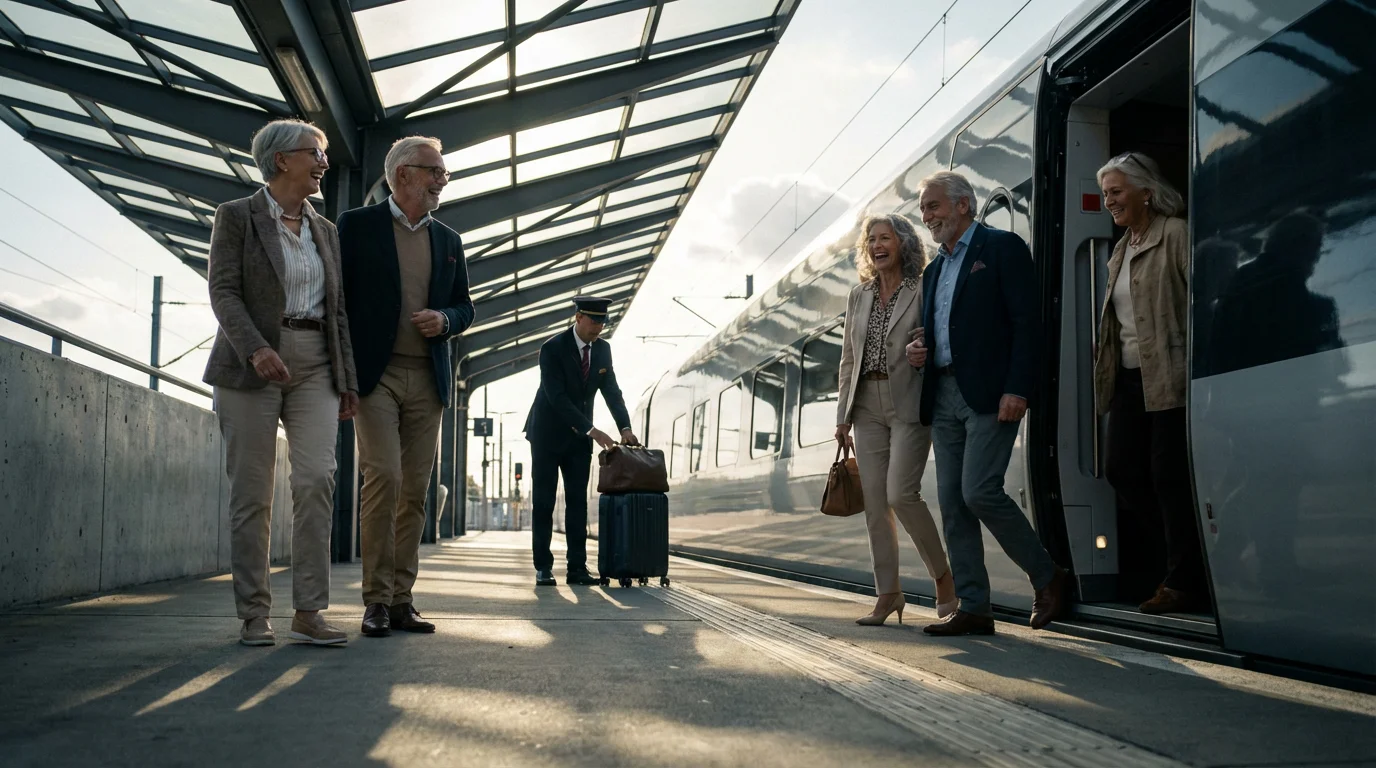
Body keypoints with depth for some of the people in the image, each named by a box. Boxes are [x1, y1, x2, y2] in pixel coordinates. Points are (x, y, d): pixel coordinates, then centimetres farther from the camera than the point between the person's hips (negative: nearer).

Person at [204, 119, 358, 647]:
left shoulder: (325, 232, 18)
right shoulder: (236, 217, 3)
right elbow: (223, 291, -8)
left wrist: (347, 380, 10)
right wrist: (255, 347, -24)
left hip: (314, 367, 4)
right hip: (251, 365, -4)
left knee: (316, 479, -11)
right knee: (252, 492, -3)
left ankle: (308, 612, -10)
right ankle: (254, 614, 4)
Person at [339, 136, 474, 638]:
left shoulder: (448, 240, 17)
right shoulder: (357, 225, 3)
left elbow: (465, 307, 21)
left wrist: (446, 320, -3)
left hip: (428, 379, 5)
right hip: (375, 372, -4)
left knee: (415, 489, 3)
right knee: (383, 477, -15)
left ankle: (401, 600, 8)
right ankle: (376, 600, -7)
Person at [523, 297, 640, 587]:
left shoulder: (603, 349, 1)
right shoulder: (552, 349, -18)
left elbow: (611, 391, 2)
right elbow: (557, 397, -24)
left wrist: (625, 428, -13)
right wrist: (592, 431, -28)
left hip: (578, 436, 5)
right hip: (548, 434, -5)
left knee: (577, 502, 2)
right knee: (543, 502, -1)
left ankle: (577, 567, 2)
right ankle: (543, 568, 2)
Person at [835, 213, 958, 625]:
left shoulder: (924, 292, -2)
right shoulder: (859, 296, 13)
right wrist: (843, 414, 10)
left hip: (909, 406, -5)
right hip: (868, 408, 6)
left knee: (901, 493, -14)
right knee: (875, 502, 3)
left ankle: (943, 575, 7)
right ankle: (888, 593, 10)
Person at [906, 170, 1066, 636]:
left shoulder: (1002, 247, -1)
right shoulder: (934, 270, 22)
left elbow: (1026, 322, -9)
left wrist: (1017, 389, -18)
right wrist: (917, 352, 5)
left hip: (990, 393, -8)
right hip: (943, 396, 8)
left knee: (979, 491, -16)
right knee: (952, 503, 3)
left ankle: (1046, 576, 4)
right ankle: (974, 609, 7)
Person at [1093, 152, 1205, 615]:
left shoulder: (1176, 235, -6)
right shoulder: (1120, 250, 19)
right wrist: (1107, 370, 14)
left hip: (1168, 378, -8)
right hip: (1129, 378, 8)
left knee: (1169, 476, -5)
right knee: (1121, 470, 4)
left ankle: (1183, 583, 6)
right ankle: (1188, 545, 22)